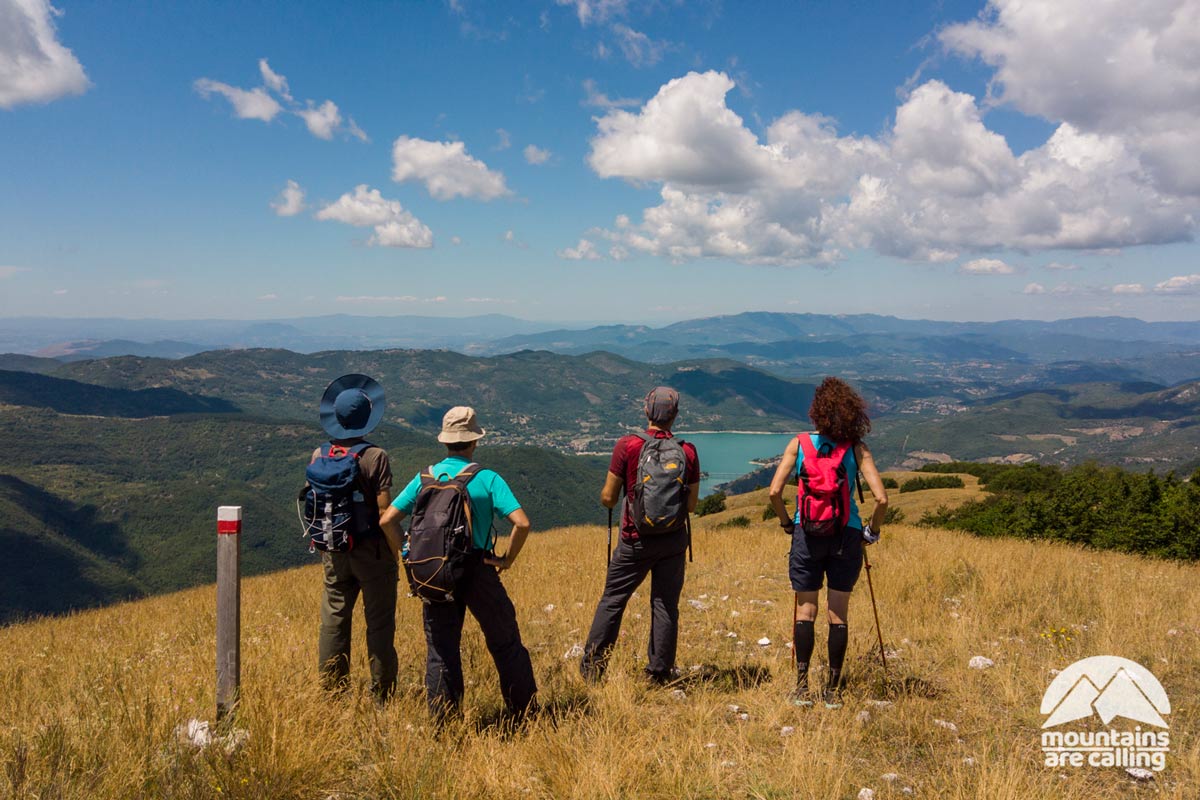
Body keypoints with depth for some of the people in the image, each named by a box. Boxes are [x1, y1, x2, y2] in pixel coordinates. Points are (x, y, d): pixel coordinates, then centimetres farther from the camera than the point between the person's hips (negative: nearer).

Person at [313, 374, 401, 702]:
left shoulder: (319, 456, 0)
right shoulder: (376, 457, -15)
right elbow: (385, 511, -15)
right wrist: (396, 553, -4)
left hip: (334, 552, 5)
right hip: (372, 552, -4)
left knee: (334, 620, 14)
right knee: (379, 623, 5)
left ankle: (331, 691, 23)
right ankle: (381, 695, 11)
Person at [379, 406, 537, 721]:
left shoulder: (425, 478, 1)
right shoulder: (487, 479, -8)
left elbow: (387, 521, 0)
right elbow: (522, 523, -18)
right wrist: (508, 559, -3)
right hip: (478, 573, -2)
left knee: (440, 649, 11)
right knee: (505, 644, 11)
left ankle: (441, 722, 16)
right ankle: (525, 713, 20)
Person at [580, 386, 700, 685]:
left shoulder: (628, 445, -11)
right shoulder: (688, 451, -3)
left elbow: (608, 498, -7)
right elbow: (692, 505, 3)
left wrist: (607, 496, 16)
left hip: (636, 540, -2)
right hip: (674, 540, 2)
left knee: (612, 601, 9)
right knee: (666, 606, 9)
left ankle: (591, 668, 15)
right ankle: (659, 674, 15)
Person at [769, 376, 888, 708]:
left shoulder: (799, 444, -1)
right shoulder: (857, 448, -2)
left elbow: (774, 490, -7)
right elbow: (881, 498, -9)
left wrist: (786, 521, 9)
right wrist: (872, 530, 8)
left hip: (807, 534, 0)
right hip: (846, 535, 0)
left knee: (806, 611, 10)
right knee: (838, 614, 8)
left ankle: (802, 687, 10)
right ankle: (833, 690, 14)